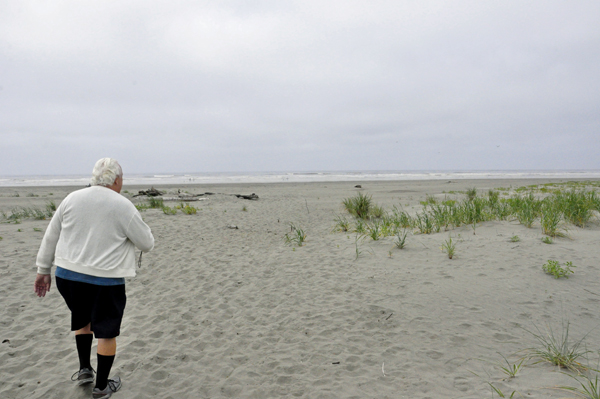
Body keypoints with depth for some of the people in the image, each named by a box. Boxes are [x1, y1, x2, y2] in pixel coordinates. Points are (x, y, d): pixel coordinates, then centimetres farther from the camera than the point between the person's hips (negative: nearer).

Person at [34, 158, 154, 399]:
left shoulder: (72, 199, 2)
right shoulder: (123, 206, -12)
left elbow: (50, 237, 8)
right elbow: (147, 244, -5)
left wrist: (43, 270, 18)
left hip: (67, 275, 5)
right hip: (105, 280, -5)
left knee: (82, 320, 30)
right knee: (106, 332, 11)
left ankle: (84, 369, 33)